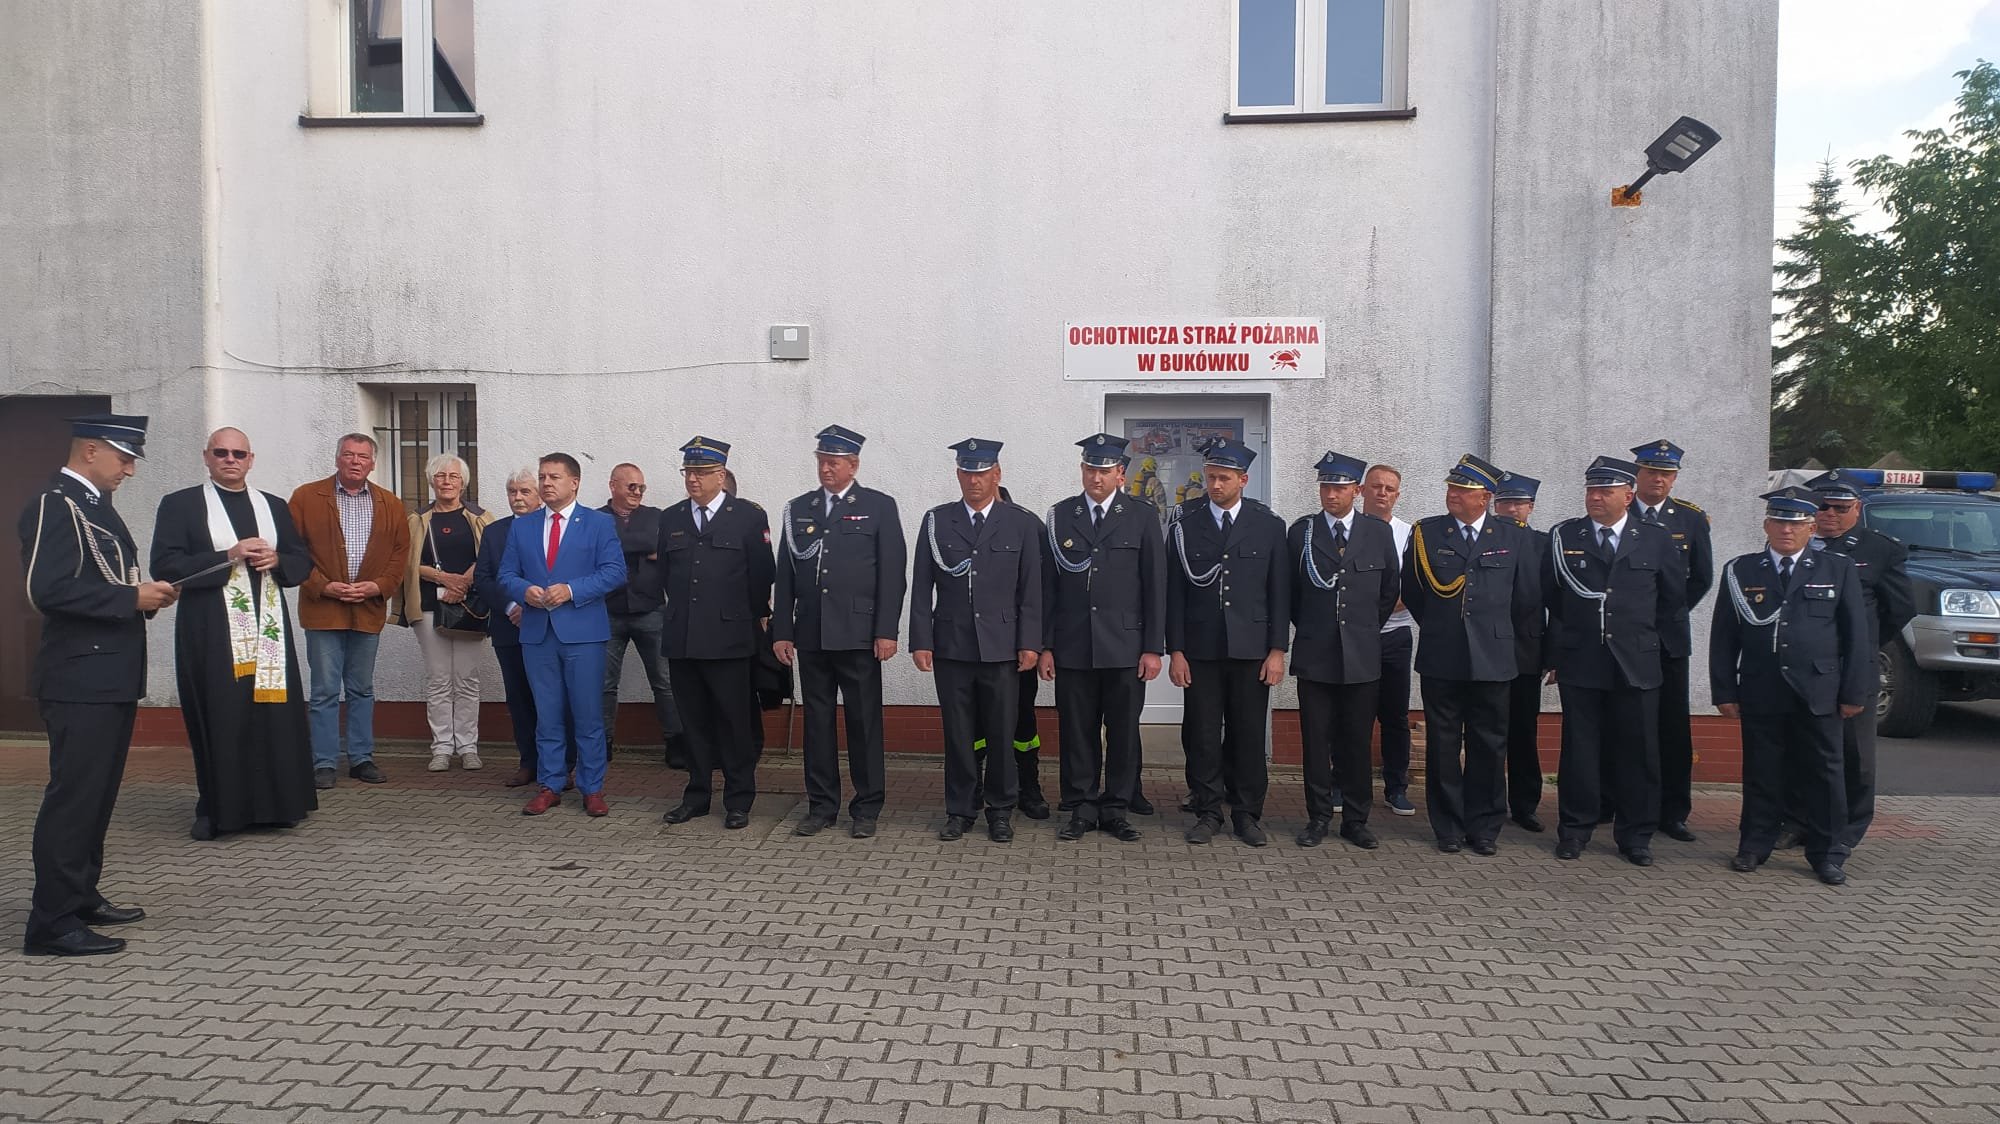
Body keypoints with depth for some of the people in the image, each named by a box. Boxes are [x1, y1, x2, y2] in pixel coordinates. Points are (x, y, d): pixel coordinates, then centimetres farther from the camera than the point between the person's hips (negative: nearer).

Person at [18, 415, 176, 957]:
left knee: (98, 794, 16)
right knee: (73, 795, -6)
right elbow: (47, 590, -23)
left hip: (112, 677, 10)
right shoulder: (53, 506, -13)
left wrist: (145, 595, 6)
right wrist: (132, 597, -19)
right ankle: (53, 923, 0)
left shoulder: (96, 505, 17)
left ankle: (81, 897, 27)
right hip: (80, 680, -10)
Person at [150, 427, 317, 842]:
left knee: (274, 715, 2)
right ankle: (215, 809, 10)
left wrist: (276, 561, -6)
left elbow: (303, 562, 15)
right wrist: (228, 556, -15)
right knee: (218, 720, -1)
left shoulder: (275, 507, 15)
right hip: (211, 632, -3)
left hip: (268, 628, 3)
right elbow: (164, 565, -6)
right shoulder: (180, 504, 4)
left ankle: (271, 803, 12)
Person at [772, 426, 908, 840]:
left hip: (858, 634, -3)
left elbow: (892, 573, -3)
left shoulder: (880, 507, 2)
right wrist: (781, 631, 6)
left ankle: (866, 808, 13)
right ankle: (822, 806, 19)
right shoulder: (798, 509, 12)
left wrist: (887, 631, -10)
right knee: (817, 721, 9)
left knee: (864, 722, 3)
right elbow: (785, 576, 11)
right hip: (810, 635, 4)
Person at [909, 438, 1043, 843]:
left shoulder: (1021, 523, 3)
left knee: (1001, 734, 5)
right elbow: (922, 585, 4)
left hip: (1001, 647, -1)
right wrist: (920, 641, -3)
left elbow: (1031, 589, 1)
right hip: (951, 646, 1)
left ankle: (1000, 811, 20)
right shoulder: (936, 521, 5)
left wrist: (1030, 643, -5)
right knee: (958, 734, 6)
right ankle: (960, 810, 19)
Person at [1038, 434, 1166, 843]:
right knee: (1077, 732, 5)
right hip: (1072, 647, 1)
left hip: (1125, 647, -1)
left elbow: (1155, 586, 1)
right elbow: (1047, 587, 6)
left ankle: (1116, 810, 18)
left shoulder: (1143, 516, 3)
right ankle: (1082, 810, 18)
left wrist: (1153, 648, -4)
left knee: (1123, 732, 5)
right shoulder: (1060, 516, 6)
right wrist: (1044, 646, 2)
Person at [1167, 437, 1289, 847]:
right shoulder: (1185, 523, 2)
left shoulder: (1269, 525, 3)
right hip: (1200, 648, 0)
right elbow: (1175, 591, 1)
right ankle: (1207, 812, 17)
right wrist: (1175, 650, -3)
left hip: (1251, 649, 0)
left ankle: (1247, 814, 19)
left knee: (1249, 735, 6)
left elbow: (1279, 592, 3)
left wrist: (1277, 650, -2)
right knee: (1202, 735, 4)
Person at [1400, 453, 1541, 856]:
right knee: (1443, 747, 5)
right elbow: (1411, 591, 11)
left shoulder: (1513, 536, 3)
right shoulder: (1426, 533, 2)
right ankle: (1449, 828, 16)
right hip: (1441, 658, 0)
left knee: (1489, 747, 6)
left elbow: (1528, 597, 11)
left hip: (1492, 659, 0)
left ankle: (1484, 828, 18)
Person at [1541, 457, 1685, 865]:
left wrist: (1647, 637, 13)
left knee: (1638, 751, 5)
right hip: (1579, 663, 0)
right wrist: (1556, 651, 7)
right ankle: (1575, 830, 15)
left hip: (1636, 665, 1)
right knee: (1579, 749, 4)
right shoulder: (1563, 537, 4)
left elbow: (1673, 597, 15)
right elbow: (1549, 597, 8)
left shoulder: (1656, 540, 4)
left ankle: (1636, 835, 17)